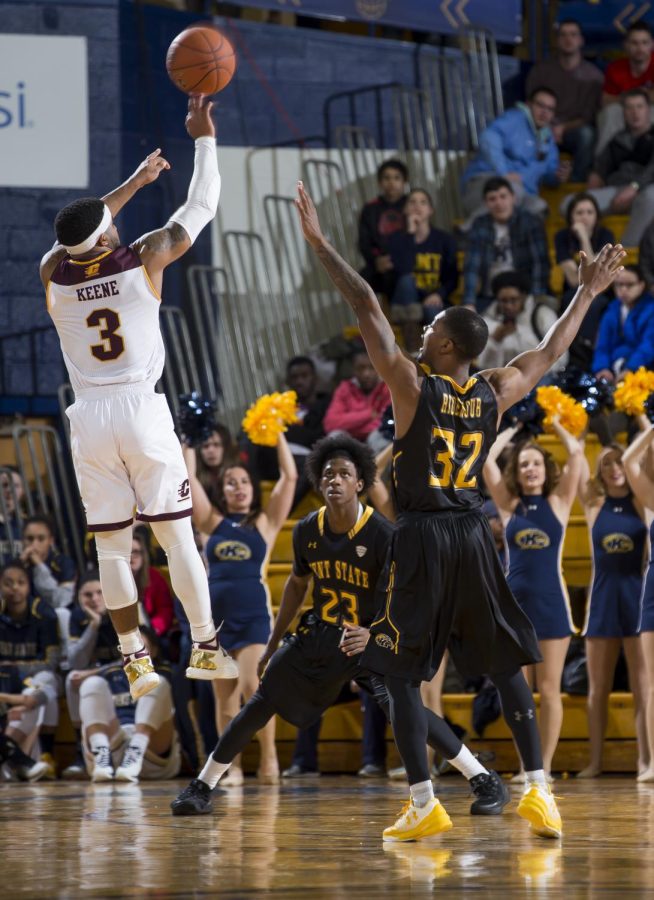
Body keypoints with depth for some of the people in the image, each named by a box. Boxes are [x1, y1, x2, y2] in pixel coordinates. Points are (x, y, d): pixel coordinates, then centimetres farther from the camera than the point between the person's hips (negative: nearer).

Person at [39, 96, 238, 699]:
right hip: (144, 413, -2)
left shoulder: (53, 274, 2)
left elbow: (80, 235, 25)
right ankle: (206, 649, 10)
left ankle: (136, 661, 2)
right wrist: (204, 138, 15)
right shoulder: (144, 260, -6)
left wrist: (134, 182, 34)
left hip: (91, 420, 2)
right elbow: (200, 209, 6)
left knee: (112, 548, 5)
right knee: (177, 536, 6)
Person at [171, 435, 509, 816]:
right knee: (263, 703, 0)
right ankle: (202, 788, 12)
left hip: (370, 638, -5)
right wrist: (273, 644, 16)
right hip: (319, 634, 5)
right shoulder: (307, 531, -6)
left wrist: (374, 635, -42)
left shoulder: (381, 534, -22)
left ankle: (486, 781, -17)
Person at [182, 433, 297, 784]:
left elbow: (289, 477, 3)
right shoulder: (213, 523, 13)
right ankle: (232, 766, 8)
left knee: (252, 688, -16)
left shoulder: (264, 523, 9)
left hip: (254, 615, -3)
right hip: (215, 614, 3)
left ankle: (269, 759, -4)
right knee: (224, 699, 3)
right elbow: (188, 480, 11)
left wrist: (277, 434, 3)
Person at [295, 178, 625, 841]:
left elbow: (367, 309, -11)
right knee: (506, 666, 10)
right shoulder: (494, 394, 3)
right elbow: (550, 353, 19)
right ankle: (538, 792, 4)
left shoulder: (413, 386, -9)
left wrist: (319, 244, -8)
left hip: (422, 538, -4)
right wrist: (588, 294, 31)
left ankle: (423, 805, -7)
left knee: (401, 674, 1)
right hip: (473, 536, 4)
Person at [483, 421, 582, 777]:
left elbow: (576, 452, -2)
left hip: (550, 601, -2)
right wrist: (511, 431, 15)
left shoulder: (558, 503, 5)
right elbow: (487, 461, 3)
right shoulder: (509, 505, 9)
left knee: (549, 689, -1)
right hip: (514, 600, 2)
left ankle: (545, 766, 2)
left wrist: (554, 424, 12)